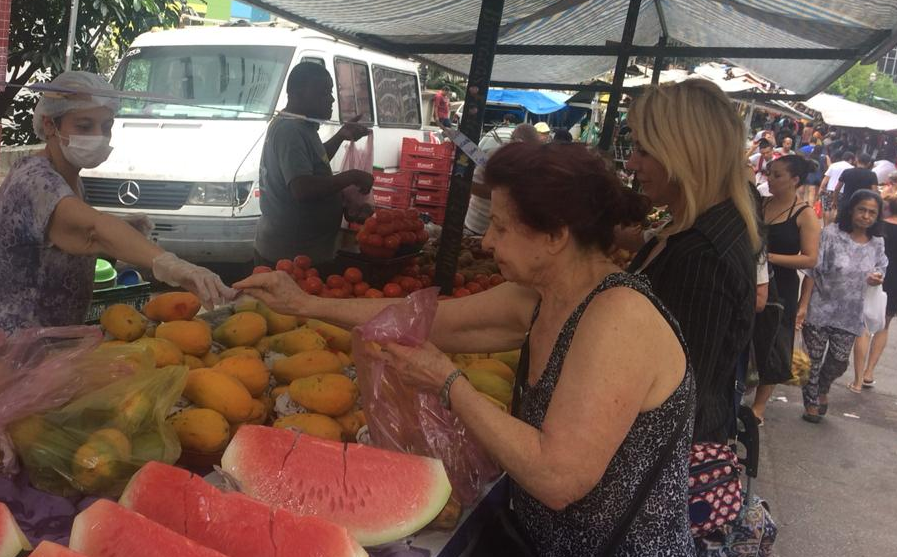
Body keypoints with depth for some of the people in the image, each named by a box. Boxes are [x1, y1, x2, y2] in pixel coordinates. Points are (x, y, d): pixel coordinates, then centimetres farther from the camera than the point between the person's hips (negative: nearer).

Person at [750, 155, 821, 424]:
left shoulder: (805, 215, -9)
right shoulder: (759, 204, 4)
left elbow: (810, 259, -16)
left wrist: (769, 256, -22)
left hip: (780, 288, -4)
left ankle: (759, 406, 20)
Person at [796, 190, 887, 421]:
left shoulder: (877, 244, 2)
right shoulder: (831, 234, -12)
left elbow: (880, 273, 15)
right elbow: (811, 272, -12)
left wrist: (877, 279, -11)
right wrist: (803, 305, -17)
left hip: (850, 315, 4)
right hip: (820, 310, -4)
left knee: (839, 361, 11)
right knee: (814, 359, 7)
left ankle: (823, 390, 42)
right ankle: (811, 403, 27)